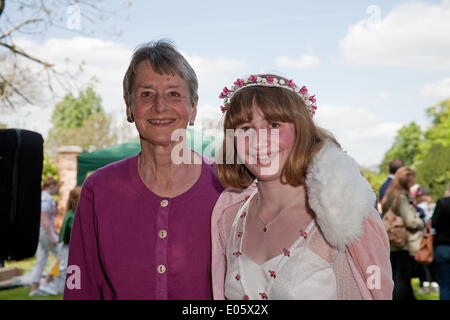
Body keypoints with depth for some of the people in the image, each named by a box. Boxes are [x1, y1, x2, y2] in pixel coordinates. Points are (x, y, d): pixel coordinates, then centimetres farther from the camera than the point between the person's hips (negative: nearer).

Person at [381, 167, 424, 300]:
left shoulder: (390, 196, 11)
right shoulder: (402, 197, -16)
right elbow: (410, 222, -17)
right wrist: (421, 222, 2)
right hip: (406, 244, -8)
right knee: (403, 279, -2)